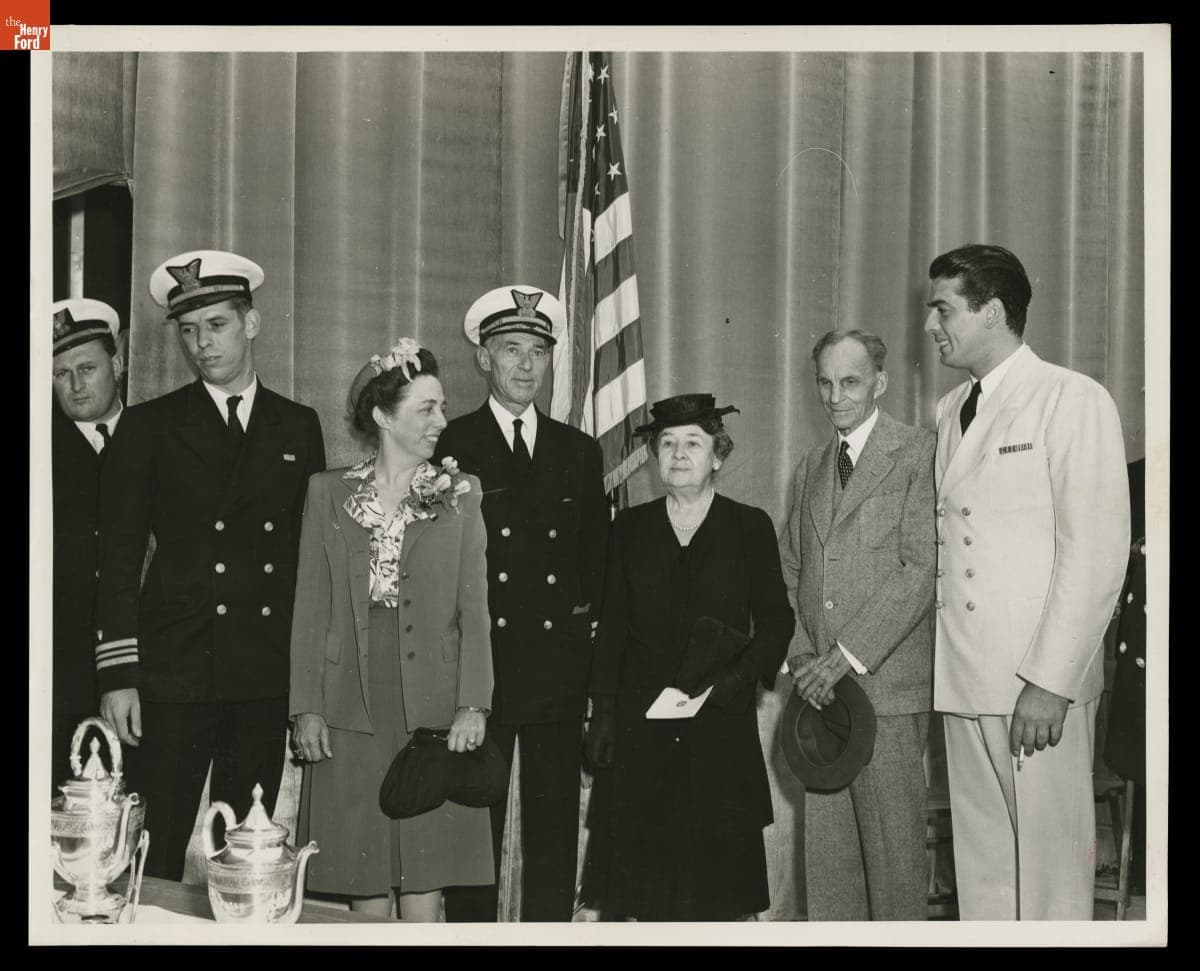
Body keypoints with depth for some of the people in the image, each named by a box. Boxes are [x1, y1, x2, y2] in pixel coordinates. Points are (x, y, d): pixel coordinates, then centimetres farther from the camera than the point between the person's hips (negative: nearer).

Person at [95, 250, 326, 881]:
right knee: (155, 858, -2)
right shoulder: (149, 427, 5)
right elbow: (118, 560, 1)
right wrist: (118, 676, -7)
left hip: (269, 680, 2)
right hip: (173, 676, -2)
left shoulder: (299, 427, 12)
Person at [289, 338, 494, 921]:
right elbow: (310, 608, 5)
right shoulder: (328, 492, 7)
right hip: (352, 709, 1)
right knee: (364, 881, 5)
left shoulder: (460, 494, 6)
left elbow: (474, 609, 2)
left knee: (426, 869, 0)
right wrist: (307, 708, -2)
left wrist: (472, 704, -7)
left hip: (433, 707, 0)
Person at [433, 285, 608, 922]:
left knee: (555, 829, 6)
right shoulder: (447, 446, 3)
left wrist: (584, 615, 6)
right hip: (475, 660, -3)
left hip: (559, 662, 3)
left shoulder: (579, 451, 14)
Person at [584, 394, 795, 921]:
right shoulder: (630, 527, 9)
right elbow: (612, 625, 9)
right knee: (648, 858, 1)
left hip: (722, 724, -1)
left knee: (719, 855, 0)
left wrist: (743, 674, -11)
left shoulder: (750, 527, 5)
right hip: (644, 721, 1)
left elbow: (776, 617, 5)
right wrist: (602, 711, 4)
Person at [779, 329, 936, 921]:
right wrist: (801, 655, 1)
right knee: (824, 843, 7)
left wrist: (847, 657, -13)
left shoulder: (920, 454, -3)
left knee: (893, 844, -2)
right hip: (818, 687, 6)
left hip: (887, 682, -5)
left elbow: (922, 571, -11)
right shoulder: (810, 467, 19)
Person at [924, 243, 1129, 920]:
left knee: (1048, 860, 0)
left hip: (1042, 685, -6)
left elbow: (1097, 553, -11)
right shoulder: (950, 412, 15)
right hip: (963, 679, 6)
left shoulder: (1075, 401, -6)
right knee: (981, 862, 11)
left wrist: (1050, 683, -16)